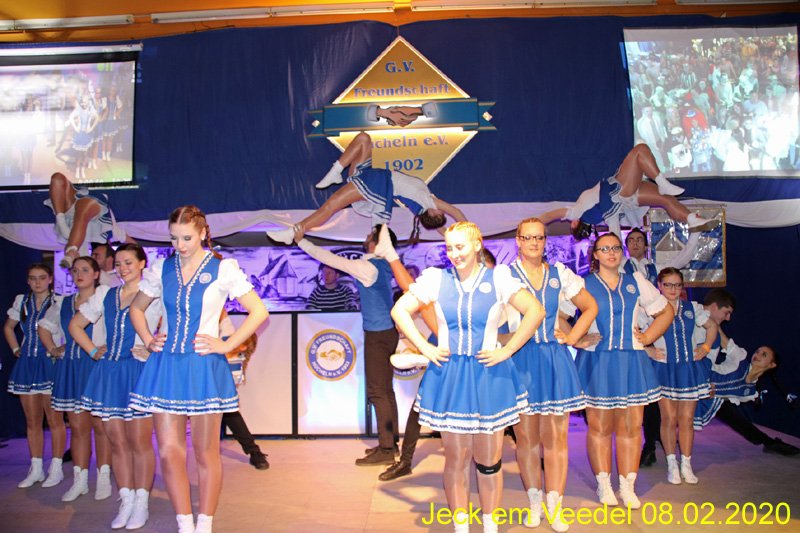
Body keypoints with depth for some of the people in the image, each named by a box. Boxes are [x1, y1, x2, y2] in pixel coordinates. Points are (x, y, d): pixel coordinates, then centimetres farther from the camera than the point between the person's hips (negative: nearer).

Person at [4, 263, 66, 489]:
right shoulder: (21, 301, 9)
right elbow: (8, 328, 23)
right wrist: (16, 350, 13)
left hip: (50, 364, -5)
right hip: (26, 365, 5)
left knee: (54, 419, 1)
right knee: (32, 421, 10)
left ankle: (56, 468, 9)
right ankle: (36, 469, 19)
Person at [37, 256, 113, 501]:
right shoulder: (62, 303, 14)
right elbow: (44, 326, 28)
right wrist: (52, 349, 16)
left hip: (97, 367, -5)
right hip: (69, 369, 5)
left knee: (100, 425, 0)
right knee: (77, 426, 8)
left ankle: (103, 478, 10)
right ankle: (79, 480, 16)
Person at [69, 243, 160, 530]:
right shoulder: (105, 294, 12)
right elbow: (75, 325, 21)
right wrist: (93, 350, 11)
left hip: (139, 373, -5)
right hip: (108, 373, 5)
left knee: (139, 442, 1)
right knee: (117, 442, 10)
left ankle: (141, 502, 14)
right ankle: (125, 501, 21)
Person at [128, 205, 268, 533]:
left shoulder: (223, 268, -4)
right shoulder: (162, 269, 7)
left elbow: (259, 311, -6)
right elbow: (136, 308, 22)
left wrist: (226, 345, -10)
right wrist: (148, 340, 7)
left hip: (205, 367, -3)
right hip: (165, 366, 4)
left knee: (206, 451, 6)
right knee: (169, 450, 3)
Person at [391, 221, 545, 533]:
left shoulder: (498, 278, -2)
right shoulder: (437, 279, 2)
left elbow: (535, 311, -6)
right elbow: (399, 310, 7)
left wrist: (507, 350, -8)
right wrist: (425, 347, -1)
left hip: (489, 377, -1)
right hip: (448, 377, 1)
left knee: (489, 460, 9)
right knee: (456, 460, 9)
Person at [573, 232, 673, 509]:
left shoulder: (636, 283, 11)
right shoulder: (583, 284, 2)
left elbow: (665, 312, 18)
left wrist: (647, 337, 7)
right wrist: (578, 339, -9)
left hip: (632, 362, 3)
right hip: (596, 362, -2)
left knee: (631, 426, 4)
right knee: (600, 426, 2)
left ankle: (628, 487, 15)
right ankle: (604, 486, 15)